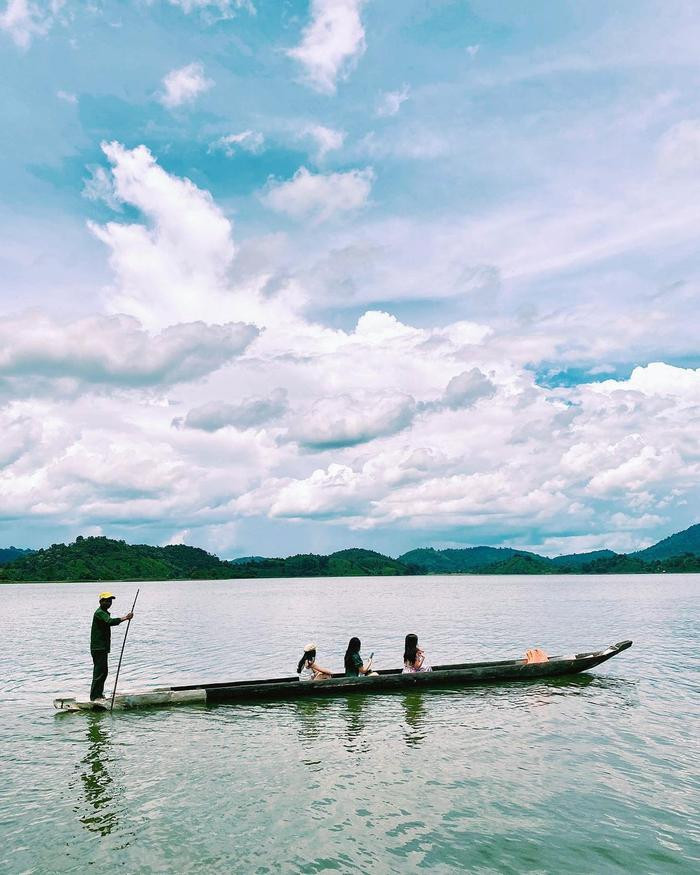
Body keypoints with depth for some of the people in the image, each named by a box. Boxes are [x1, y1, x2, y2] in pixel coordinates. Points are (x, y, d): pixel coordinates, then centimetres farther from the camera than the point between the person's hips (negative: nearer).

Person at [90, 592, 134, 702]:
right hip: (98, 647, -10)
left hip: (103, 647, 11)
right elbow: (110, 621, -32)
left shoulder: (105, 612, 19)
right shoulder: (99, 613, -14)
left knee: (103, 671, 15)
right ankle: (94, 696, -7)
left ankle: (99, 694, 22)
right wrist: (125, 618, -34)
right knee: (100, 671, -10)